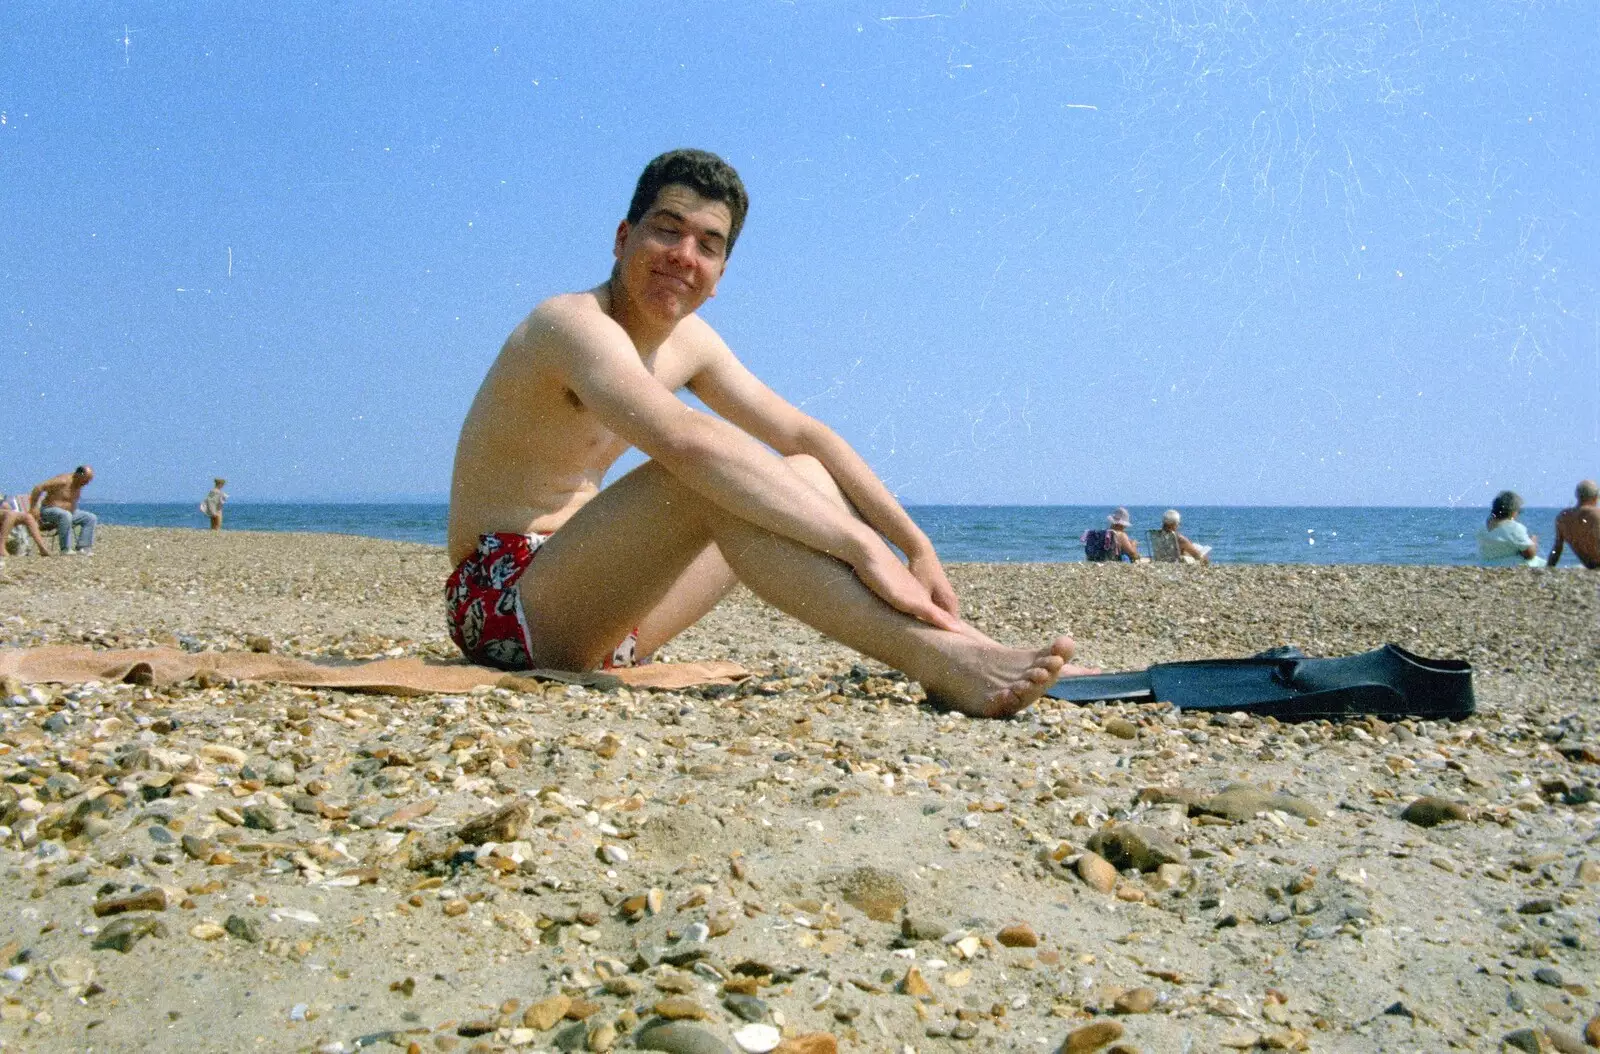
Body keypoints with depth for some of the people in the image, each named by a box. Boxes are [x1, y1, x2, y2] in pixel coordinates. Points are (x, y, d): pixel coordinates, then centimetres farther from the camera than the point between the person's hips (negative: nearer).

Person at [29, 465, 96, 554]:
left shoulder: (78, 484, 4)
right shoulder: (63, 481, -22)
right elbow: (38, 488, -24)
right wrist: (33, 508, -24)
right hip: (49, 510, -9)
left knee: (91, 518, -2)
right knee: (65, 515, -40)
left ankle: (81, 547, -12)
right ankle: (65, 549, -36)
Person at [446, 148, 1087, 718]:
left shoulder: (687, 341, 8)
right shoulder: (575, 324, -20)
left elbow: (804, 434, 6)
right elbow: (689, 442, -37)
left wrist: (915, 544, -4)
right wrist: (860, 546, -39)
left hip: (603, 622, 8)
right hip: (504, 604, -8)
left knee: (797, 478, 0)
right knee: (713, 473, -31)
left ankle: (962, 647, -12)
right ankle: (934, 658, -39)